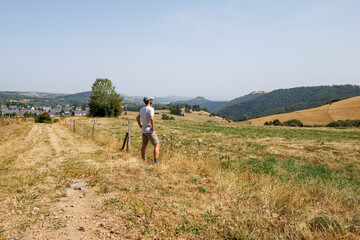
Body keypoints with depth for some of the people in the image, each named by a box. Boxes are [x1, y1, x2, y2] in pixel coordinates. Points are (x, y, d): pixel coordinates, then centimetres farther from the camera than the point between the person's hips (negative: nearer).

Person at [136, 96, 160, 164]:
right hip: (150, 131, -8)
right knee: (157, 145, -6)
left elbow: (137, 118, 21)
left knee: (144, 145, 20)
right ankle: (156, 161, -14)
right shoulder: (151, 109, -16)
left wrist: (140, 126, 20)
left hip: (143, 130, 8)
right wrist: (153, 127, -20)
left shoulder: (142, 109, 10)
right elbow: (151, 119, -31)